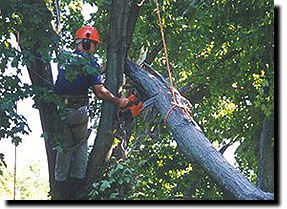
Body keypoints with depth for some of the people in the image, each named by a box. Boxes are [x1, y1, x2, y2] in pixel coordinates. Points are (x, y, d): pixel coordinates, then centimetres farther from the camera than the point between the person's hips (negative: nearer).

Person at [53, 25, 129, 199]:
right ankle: (79, 181, 18)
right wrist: (118, 101, 1)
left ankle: (61, 183, 17)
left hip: (58, 108, 5)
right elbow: (100, 92, -13)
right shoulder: (90, 63, -7)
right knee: (80, 146, 15)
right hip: (78, 111, -5)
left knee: (64, 146, 15)